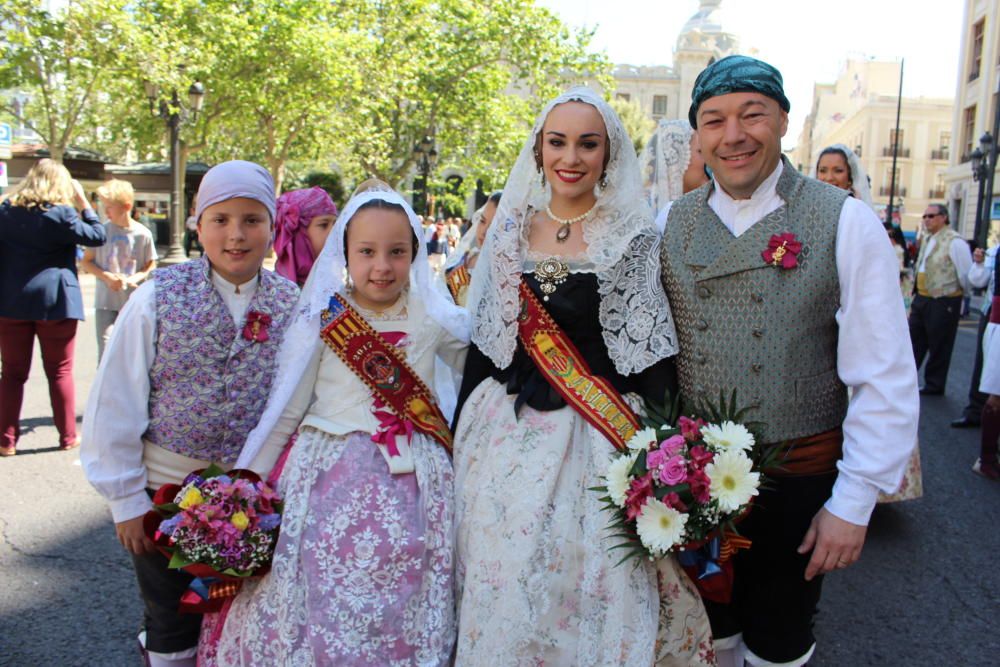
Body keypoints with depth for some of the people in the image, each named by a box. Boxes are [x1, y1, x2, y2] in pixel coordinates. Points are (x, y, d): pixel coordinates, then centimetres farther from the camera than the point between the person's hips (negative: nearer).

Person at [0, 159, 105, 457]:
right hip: (55, 301, -3)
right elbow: (97, 236, 2)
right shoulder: (62, 213, -8)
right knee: (60, 371, 7)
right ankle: (68, 436, 12)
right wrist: (83, 202, 5)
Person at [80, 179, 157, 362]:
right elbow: (86, 262, 3)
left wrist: (135, 278, -14)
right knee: (106, 351, -7)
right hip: (106, 301, 0)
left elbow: (151, 265, 5)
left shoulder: (142, 234, -5)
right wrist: (107, 277, -13)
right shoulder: (102, 231, -4)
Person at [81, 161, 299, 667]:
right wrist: (126, 499, -5)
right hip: (167, 488, -1)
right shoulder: (159, 296, -12)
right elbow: (115, 402, -8)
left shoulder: (290, 302, -6)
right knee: (171, 624, 17)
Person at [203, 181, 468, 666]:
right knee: (320, 611, 8)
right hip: (330, 484, -1)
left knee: (403, 616, 10)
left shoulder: (434, 318, -1)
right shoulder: (320, 320, -4)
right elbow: (284, 412, 2)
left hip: (411, 487, 1)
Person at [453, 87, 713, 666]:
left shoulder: (636, 239, -5)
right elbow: (484, 340, 9)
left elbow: (654, 357, -6)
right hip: (507, 437, 4)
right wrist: (461, 433, 8)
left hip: (599, 441, -3)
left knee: (596, 590, 6)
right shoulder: (509, 233, 6)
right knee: (502, 586, 13)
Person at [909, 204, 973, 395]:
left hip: (943, 303, -8)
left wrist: (961, 296, 1)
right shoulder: (928, 240, 12)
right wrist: (917, 297, 16)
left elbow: (966, 275, -11)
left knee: (939, 347, 5)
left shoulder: (954, 242, -15)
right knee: (914, 341, 11)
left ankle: (934, 386, 17)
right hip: (921, 299, 8)